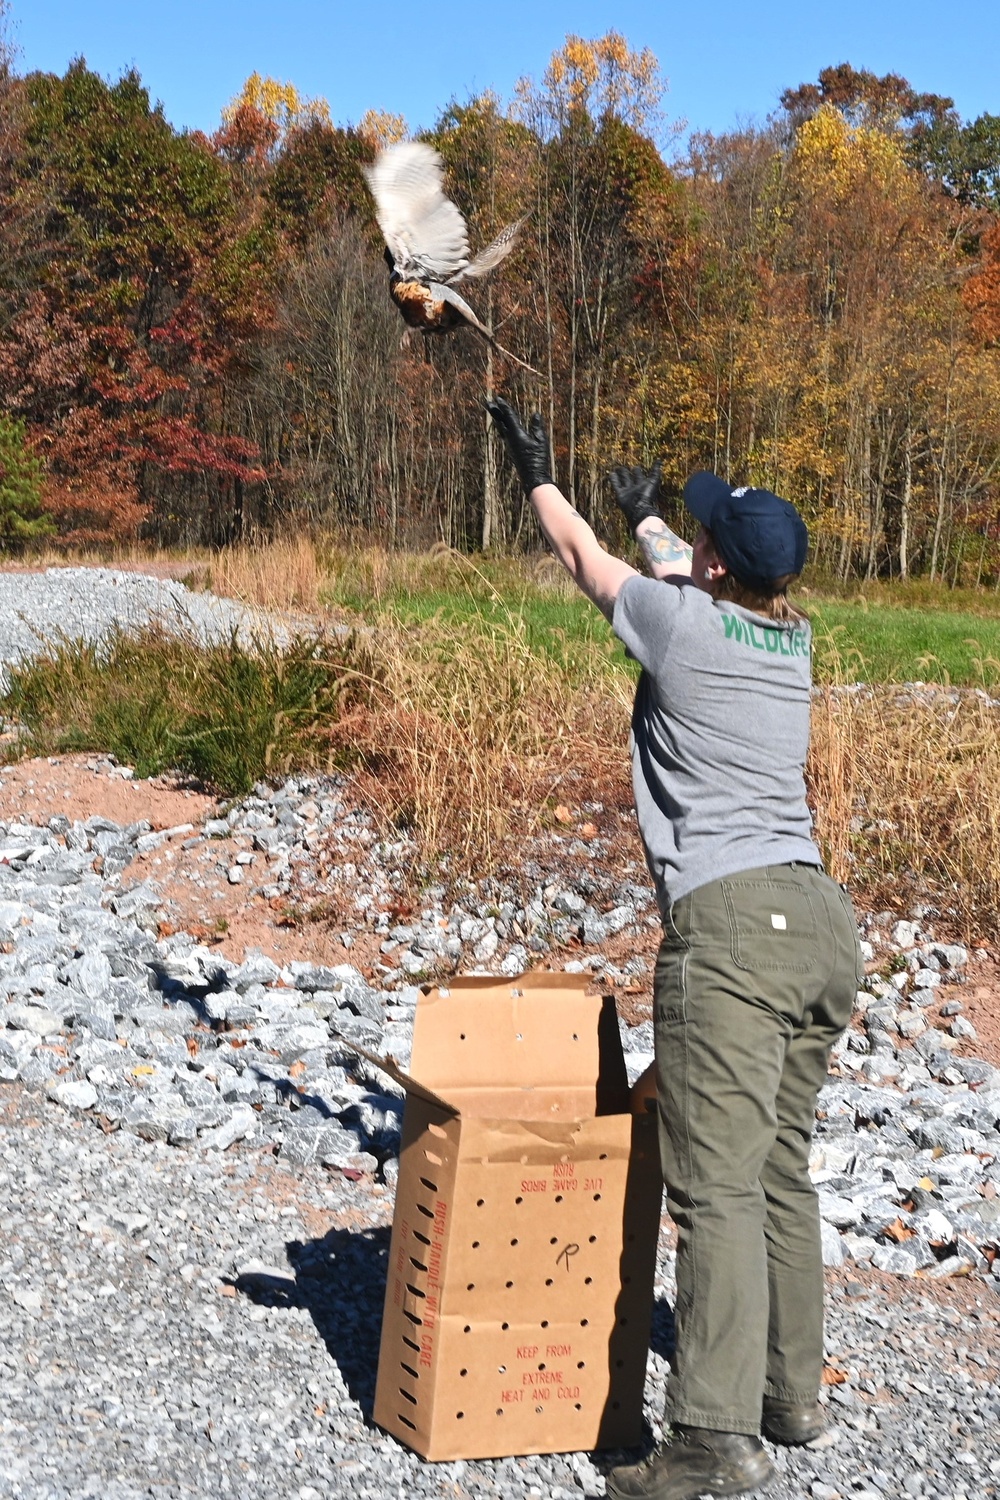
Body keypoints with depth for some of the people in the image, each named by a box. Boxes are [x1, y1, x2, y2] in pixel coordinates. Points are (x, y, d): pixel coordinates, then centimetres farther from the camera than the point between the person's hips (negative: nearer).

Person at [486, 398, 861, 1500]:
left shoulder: (677, 621, -2)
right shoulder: (791, 637, 16)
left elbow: (583, 556, 19)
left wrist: (536, 473, 38)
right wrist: (645, 512, 58)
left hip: (732, 923, -8)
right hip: (824, 920, 8)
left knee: (716, 1182, -11)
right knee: (781, 1168, 16)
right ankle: (792, 1394, 25)